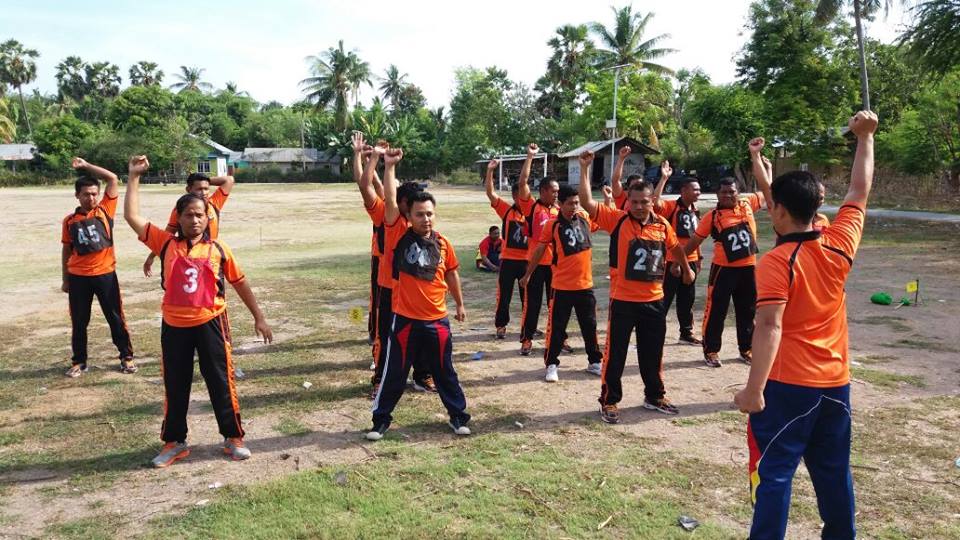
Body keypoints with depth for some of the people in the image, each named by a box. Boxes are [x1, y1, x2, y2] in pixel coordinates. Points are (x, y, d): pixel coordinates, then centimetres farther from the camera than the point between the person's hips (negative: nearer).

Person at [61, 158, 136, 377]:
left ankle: (126, 357, 17)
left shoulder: (105, 211, 1)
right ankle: (79, 362, 22)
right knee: (79, 321, 10)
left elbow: (112, 178, -6)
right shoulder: (69, 221, 5)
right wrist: (65, 279, 12)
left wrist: (86, 166, -4)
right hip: (78, 277, 2)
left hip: (105, 274, -2)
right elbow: (66, 250, 12)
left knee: (116, 318, 5)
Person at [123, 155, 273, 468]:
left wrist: (258, 317, 7)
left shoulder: (218, 249, 0)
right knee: (175, 387, 13)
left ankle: (234, 437, 22)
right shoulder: (166, 243, 1)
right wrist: (134, 176, -5)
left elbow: (240, 282, 7)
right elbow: (132, 217, -3)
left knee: (221, 383, 7)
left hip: (210, 324, -1)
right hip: (174, 327, 1)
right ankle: (174, 443, 29)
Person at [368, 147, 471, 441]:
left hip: (437, 321, 2)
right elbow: (390, 201, -18)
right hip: (405, 320, -2)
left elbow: (451, 274, 14)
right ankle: (381, 419, 25)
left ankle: (458, 415, 30)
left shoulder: (443, 243, 0)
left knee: (445, 372, 15)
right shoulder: (399, 235, -7)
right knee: (394, 374, 9)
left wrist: (459, 304, 21)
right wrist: (390, 165, -22)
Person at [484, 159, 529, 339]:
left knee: (527, 296, 10)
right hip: (508, 260, -1)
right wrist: (490, 170, -20)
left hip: (526, 260, 1)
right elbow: (490, 193, -11)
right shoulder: (506, 210, -2)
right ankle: (501, 326, 22)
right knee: (504, 295, 7)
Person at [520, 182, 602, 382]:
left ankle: (594, 361, 28)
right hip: (562, 286, -4)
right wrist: (528, 274, 5)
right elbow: (539, 250, -1)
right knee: (557, 327, 2)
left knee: (590, 325, 14)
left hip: (585, 284, 4)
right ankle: (551, 364, 14)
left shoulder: (585, 217, 2)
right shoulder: (552, 224, -10)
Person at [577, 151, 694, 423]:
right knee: (615, 354, 4)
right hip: (623, 301, -4)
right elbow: (587, 202, -18)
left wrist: (687, 270, 33)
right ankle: (609, 401, 17)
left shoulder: (662, 225, 2)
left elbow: (675, 247, 21)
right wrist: (584, 168, -23)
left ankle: (655, 396, 34)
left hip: (654, 301, 4)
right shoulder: (617, 219, -9)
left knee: (653, 353, 17)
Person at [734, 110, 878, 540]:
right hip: (836, 383, 6)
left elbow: (770, 328, -24)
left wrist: (754, 389, -23)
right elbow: (860, 192, 13)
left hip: (788, 386, -6)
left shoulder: (776, 262, -17)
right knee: (834, 472, 18)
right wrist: (864, 138, 22)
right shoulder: (839, 246, -1)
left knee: (773, 472, 2)